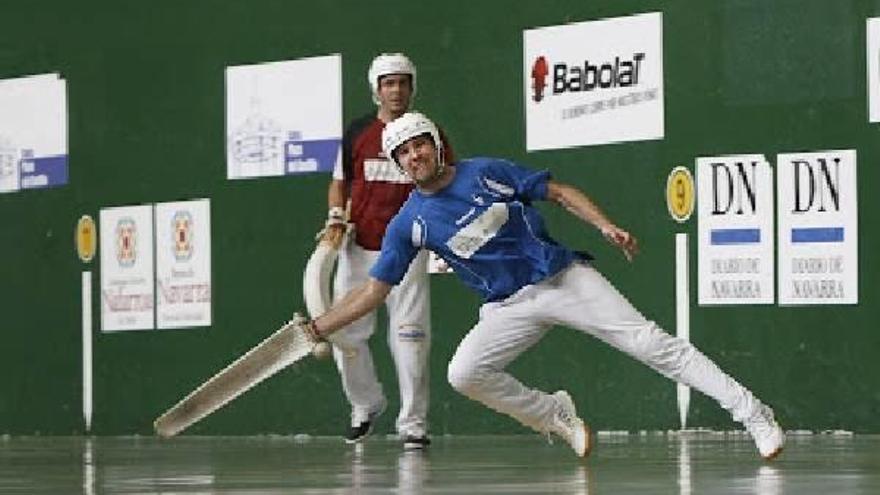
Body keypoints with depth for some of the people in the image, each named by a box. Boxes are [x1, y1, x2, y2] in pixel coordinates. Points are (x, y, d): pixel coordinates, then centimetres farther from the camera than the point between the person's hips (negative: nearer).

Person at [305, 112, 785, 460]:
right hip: (509, 308, 3)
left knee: (651, 343, -12)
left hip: (564, 279, -2)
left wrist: (604, 225, -12)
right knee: (463, 374, -20)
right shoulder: (410, 223, 0)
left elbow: (559, 193, 3)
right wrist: (317, 328, -4)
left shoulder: (487, 172, -4)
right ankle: (557, 417, 1)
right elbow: (374, 288, 3)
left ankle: (752, 413, -12)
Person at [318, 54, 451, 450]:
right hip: (359, 247, 3)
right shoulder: (357, 133, 6)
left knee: (409, 335, -8)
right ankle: (365, 404, 25)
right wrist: (336, 218, -2)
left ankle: (413, 422, -1)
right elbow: (339, 183, 15)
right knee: (345, 333, 3)